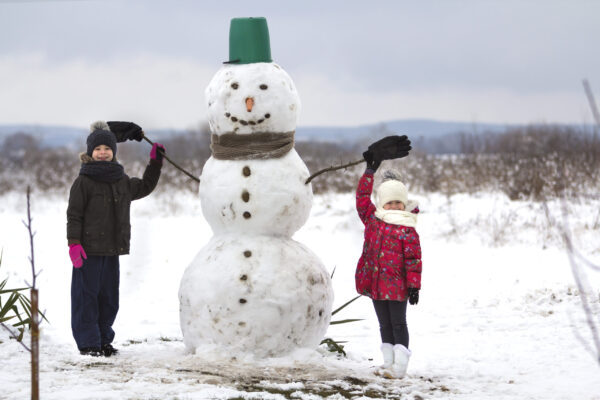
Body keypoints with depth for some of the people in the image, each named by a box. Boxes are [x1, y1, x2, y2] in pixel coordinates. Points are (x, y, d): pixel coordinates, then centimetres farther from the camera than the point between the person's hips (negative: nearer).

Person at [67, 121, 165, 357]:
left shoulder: (121, 181, 13)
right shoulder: (84, 182, -6)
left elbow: (144, 187, 30)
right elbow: (74, 214, -8)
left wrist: (155, 163, 25)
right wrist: (74, 243, -16)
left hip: (112, 249, 6)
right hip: (89, 249, -6)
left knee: (109, 297, 10)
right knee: (87, 295, -4)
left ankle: (103, 339, 21)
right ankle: (88, 342, 2)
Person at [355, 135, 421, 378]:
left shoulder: (407, 229, -8)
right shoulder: (372, 219, 8)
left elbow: (414, 258, -8)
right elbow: (362, 197, 13)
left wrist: (413, 285, -12)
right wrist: (370, 171, 12)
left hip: (397, 285, -5)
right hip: (375, 283, 5)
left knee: (398, 324, -2)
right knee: (384, 325, 11)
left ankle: (399, 365, -2)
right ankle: (389, 362, 17)